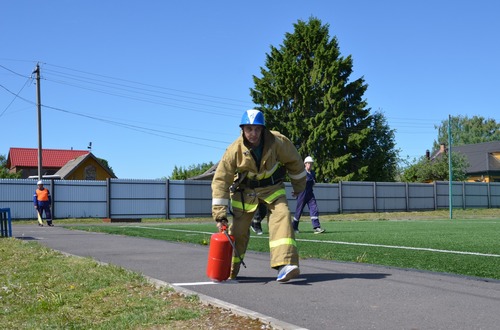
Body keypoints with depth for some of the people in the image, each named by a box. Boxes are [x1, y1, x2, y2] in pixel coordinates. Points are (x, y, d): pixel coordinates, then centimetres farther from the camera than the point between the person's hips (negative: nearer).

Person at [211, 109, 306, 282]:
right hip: (246, 189, 0)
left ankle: (285, 264, -33)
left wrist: (299, 186, 10)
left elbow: (294, 161, -3)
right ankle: (228, 271, 20)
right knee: (238, 228, 0)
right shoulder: (234, 150, -23)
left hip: (272, 186, 0)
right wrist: (219, 215, -22)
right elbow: (220, 180, -19)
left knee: (281, 216, -23)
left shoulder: (277, 142, -23)